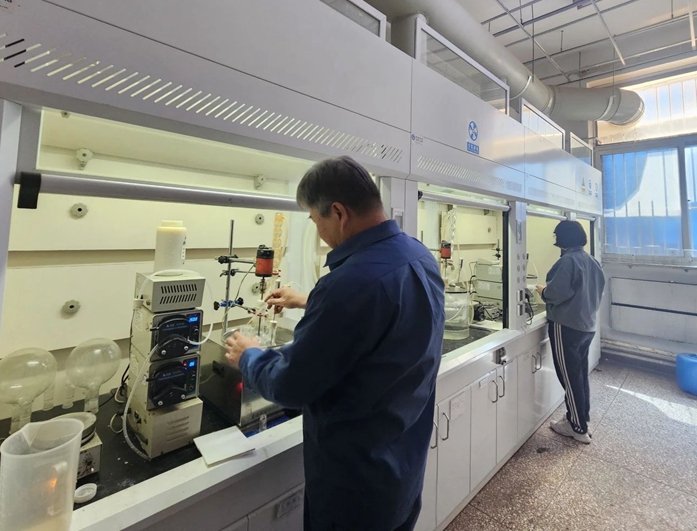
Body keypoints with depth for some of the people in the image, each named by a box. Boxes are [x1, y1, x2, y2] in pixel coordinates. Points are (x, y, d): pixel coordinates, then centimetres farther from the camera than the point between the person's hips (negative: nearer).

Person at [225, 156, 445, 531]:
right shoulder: (421, 258, -5)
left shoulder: (353, 280, -34)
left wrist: (248, 357, -3)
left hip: (356, 481, -7)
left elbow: (290, 386, -24)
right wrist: (310, 304, 18)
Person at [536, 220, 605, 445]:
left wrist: (543, 292, -5)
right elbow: (597, 292, 18)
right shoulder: (592, 261, 10)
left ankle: (579, 428, 13)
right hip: (587, 325, 9)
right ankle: (581, 420, 30)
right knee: (580, 375, 17)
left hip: (566, 326, -9)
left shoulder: (568, 260, -17)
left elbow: (557, 292, -24)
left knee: (570, 377, 2)